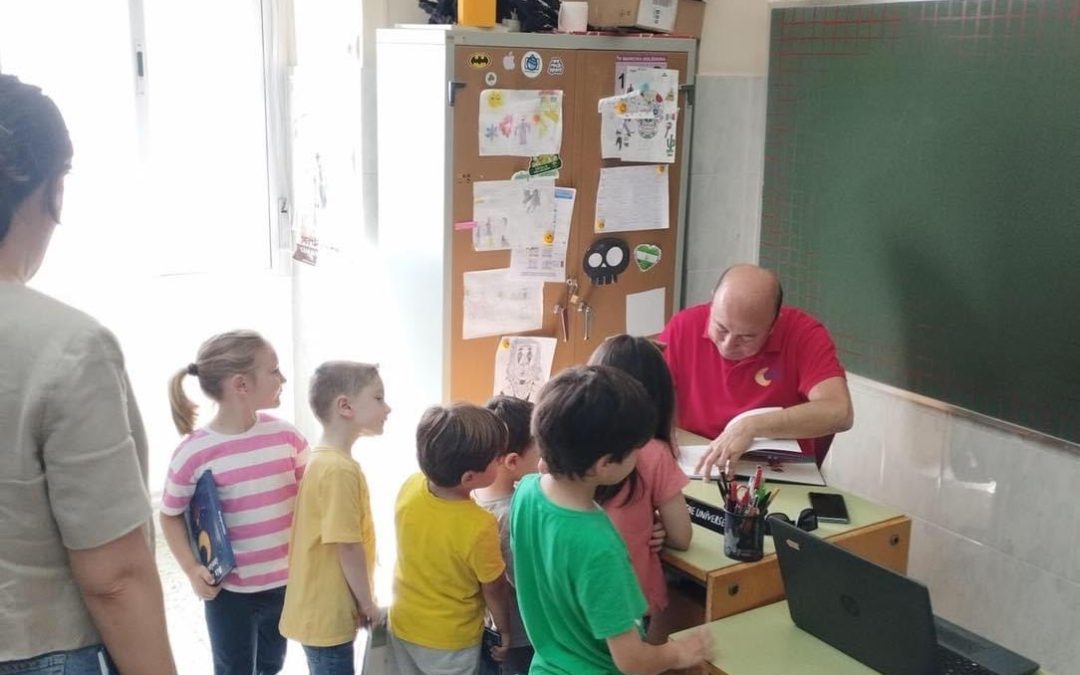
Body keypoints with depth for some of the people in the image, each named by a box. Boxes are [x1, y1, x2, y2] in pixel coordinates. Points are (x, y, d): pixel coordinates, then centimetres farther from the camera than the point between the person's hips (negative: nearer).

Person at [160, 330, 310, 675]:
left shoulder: (285, 435, -6)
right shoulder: (194, 453, -17)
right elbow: (170, 515, -3)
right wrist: (192, 569, -14)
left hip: (285, 582, 4)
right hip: (229, 590, -4)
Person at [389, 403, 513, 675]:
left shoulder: (409, 488, -18)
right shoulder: (479, 527, -32)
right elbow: (494, 589, -16)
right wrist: (505, 631, 1)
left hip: (403, 625, 5)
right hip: (451, 641, -5)